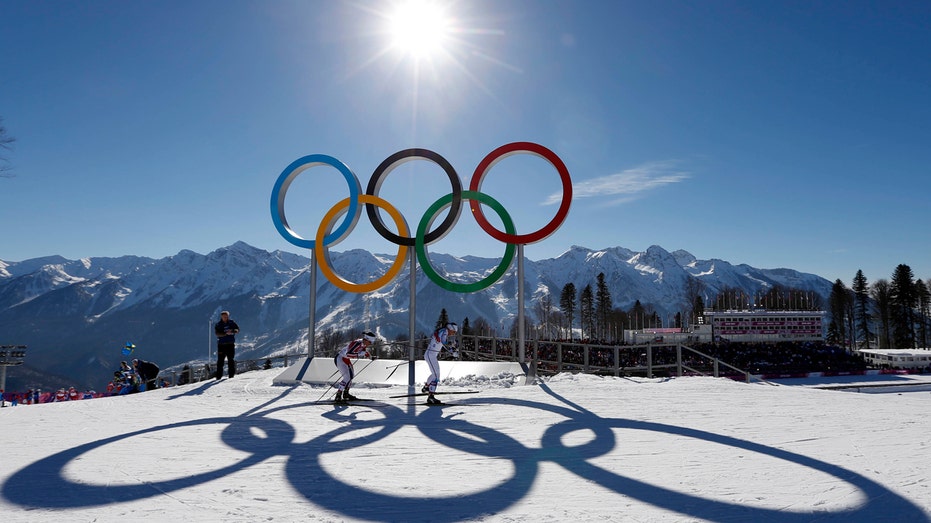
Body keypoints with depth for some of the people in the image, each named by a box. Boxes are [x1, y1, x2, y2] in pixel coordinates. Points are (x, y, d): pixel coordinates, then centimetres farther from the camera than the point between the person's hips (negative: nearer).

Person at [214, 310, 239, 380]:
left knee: (231, 359, -1)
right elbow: (217, 333, -14)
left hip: (230, 344, 1)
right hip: (221, 345, -1)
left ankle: (231, 373, 5)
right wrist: (226, 333, -28)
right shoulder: (218, 325, 0)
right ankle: (219, 375, 4)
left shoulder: (231, 323, 6)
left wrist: (233, 331, -23)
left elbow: (237, 329, -1)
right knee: (220, 360, -1)